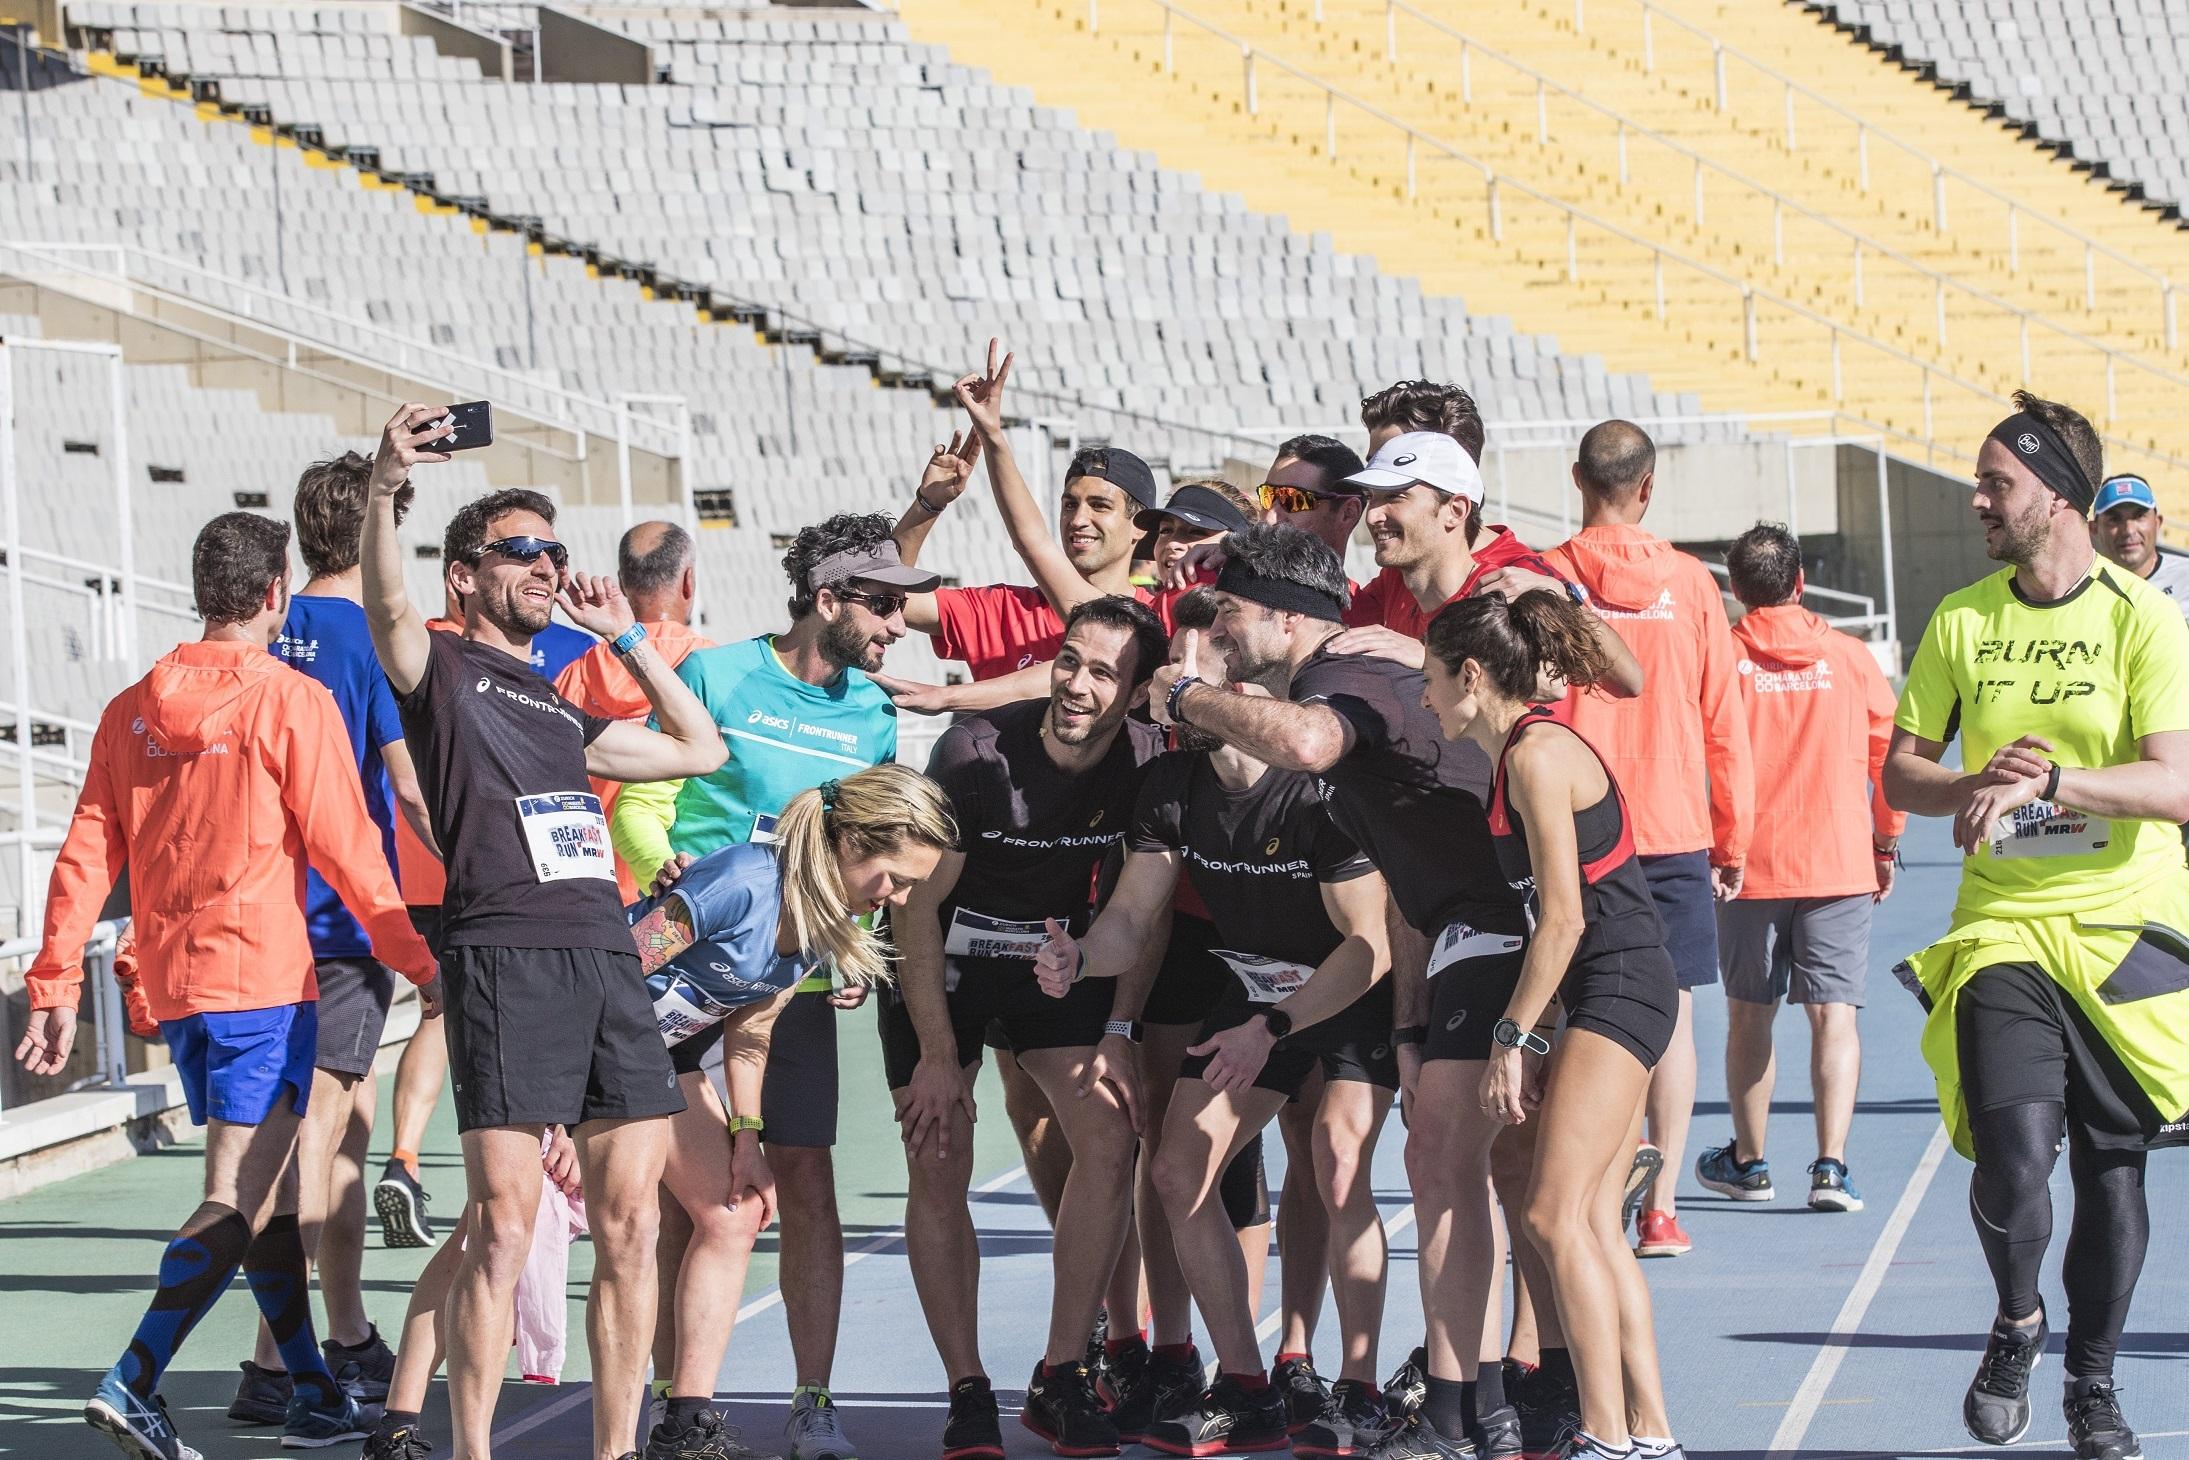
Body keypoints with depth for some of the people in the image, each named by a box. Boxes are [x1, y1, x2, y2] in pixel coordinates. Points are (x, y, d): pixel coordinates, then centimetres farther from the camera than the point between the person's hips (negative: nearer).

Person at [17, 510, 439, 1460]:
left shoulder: (131, 712, 9)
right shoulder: (291, 702, -7)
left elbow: (84, 858, 7)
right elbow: (347, 853, -8)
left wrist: (55, 991, 8)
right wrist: (421, 963, 0)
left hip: (172, 988, 7)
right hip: (263, 979, -7)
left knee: (268, 1193, 16)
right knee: (240, 1200, -9)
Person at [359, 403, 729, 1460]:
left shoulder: (561, 710, 28)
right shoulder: (439, 671, 8)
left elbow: (701, 750, 36)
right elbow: (388, 609, -14)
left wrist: (626, 639, 31)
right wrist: (384, 490, -31)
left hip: (608, 959, 7)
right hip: (504, 959, -7)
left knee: (628, 1226, 2)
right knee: (503, 1229, -12)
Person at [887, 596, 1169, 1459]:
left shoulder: (1148, 764, -15)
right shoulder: (976, 754, -25)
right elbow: (916, 904, -18)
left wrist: (1118, 1032, -10)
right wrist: (937, 1056, -18)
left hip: (1057, 957, 3)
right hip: (941, 959, -3)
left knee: (1110, 1137, -13)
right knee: (939, 1168, -10)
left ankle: (1061, 1380, -4)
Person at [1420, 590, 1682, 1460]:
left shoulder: (1539, 753, -13)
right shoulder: (1520, 754, 16)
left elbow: (1562, 918, -17)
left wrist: (1513, 1040, -15)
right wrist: (1529, 1040, 15)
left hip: (1618, 988, -10)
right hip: (1610, 997, 10)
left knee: (1554, 1214, -13)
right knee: (1592, 1223, 8)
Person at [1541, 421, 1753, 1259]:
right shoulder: (1690, 585, -1)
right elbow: (1724, 724, 3)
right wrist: (1734, 839, 11)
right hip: (1673, 830, 0)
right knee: (1672, 1014, 5)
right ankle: (1660, 1209, 3)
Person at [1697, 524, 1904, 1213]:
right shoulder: (1850, 657, 0)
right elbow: (1890, 758, 6)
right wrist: (1886, 845, 18)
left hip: (1747, 865, 0)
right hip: (1840, 865, 0)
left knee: (1748, 1014, 14)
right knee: (1834, 1013, 0)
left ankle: (1748, 1161, 24)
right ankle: (1831, 1165, -12)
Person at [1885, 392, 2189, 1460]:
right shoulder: (1962, 622, 5)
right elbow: (1901, 772, 9)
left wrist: (2049, 780, -27)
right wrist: (1979, 786, -11)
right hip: (2002, 923, 1)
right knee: (2013, 1151, -18)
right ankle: (2015, 1323, 10)